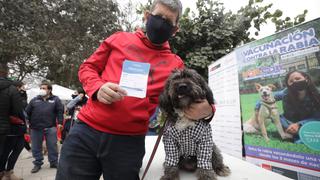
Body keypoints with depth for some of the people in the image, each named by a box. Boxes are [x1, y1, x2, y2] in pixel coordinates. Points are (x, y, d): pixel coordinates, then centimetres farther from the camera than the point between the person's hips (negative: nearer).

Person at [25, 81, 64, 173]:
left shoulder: (55, 99, 4)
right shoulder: (34, 100, 11)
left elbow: (60, 111, -1)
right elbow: (27, 112, 11)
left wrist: (60, 122, -9)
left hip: (50, 127, -2)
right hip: (35, 128, 3)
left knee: (52, 146, 5)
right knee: (36, 147, 11)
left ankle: (54, 162, 20)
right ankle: (37, 163, 26)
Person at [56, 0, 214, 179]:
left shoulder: (175, 64, 4)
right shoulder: (120, 39, 7)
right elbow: (88, 67, 12)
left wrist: (205, 110, -16)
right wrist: (98, 88, -10)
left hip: (129, 142, -1)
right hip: (86, 131, 2)